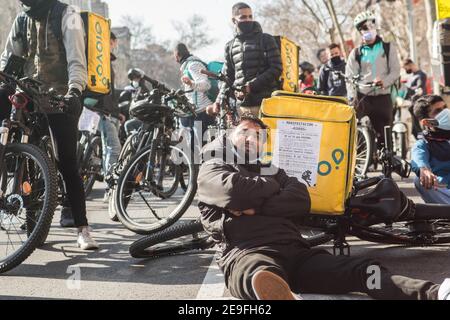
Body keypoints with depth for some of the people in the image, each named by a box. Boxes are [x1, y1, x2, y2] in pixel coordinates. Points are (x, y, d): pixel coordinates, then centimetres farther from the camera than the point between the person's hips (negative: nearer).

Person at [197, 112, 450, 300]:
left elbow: (301, 202, 12)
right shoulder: (213, 169, 21)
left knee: (364, 270, -21)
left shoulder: (271, 171, 34)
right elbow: (235, 190, -5)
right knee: (264, 278, -44)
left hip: (295, 251, 6)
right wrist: (272, 188, 13)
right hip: (247, 251, -6)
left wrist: (257, 206, -2)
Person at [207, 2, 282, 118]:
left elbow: (276, 69, -4)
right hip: (243, 106, 3)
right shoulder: (230, 47, 17)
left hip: (265, 103, -3)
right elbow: (228, 77, 21)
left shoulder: (266, 40, 4)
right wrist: (219, 102, 8)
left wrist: (251, 86, -13)